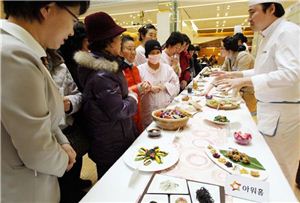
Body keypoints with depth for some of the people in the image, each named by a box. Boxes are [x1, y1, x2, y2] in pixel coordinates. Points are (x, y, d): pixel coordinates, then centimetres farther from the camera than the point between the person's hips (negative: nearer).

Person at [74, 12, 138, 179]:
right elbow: (118, 110, -24)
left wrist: (129, 93, 0)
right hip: (111, 144, -9)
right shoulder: (101, 75, -28)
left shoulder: (108, 65, 3)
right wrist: (133, 99, -8)